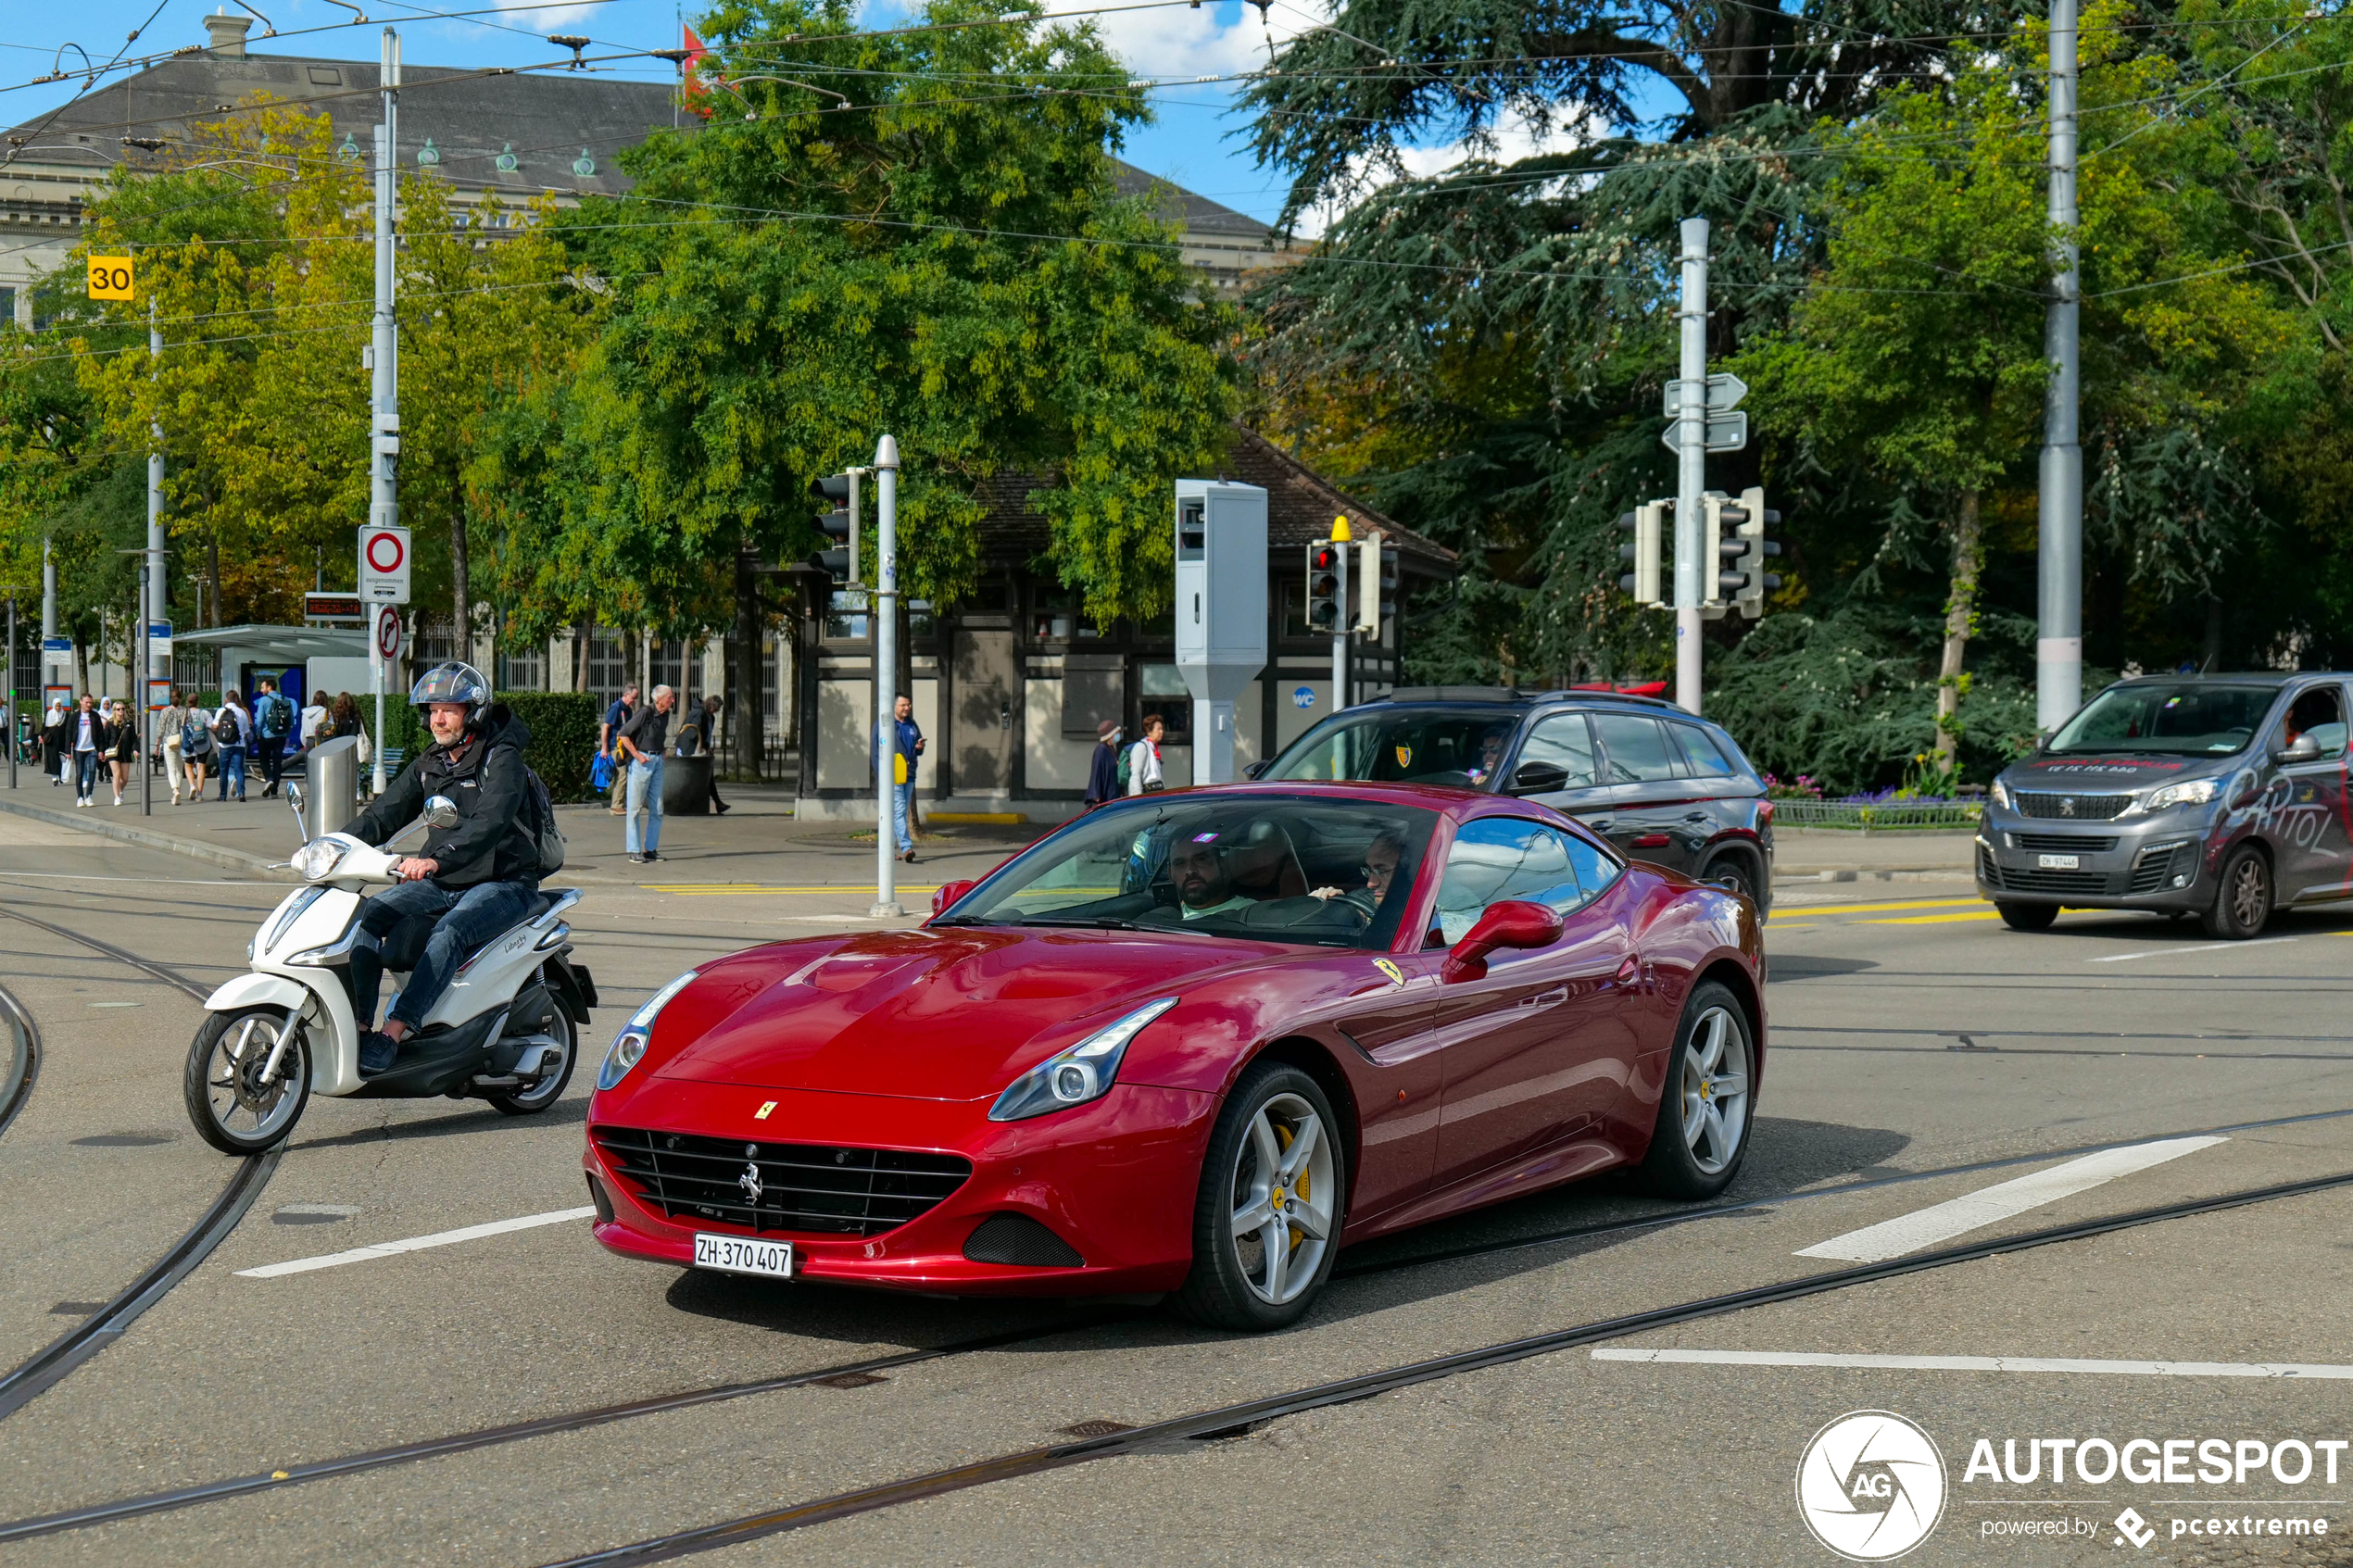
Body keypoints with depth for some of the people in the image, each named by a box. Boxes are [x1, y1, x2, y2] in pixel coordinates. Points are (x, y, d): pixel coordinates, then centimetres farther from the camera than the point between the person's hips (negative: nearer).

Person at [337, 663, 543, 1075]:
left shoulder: (501, 759, -11)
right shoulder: (428, 765, 13)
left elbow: (489, 823, -28)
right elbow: (384, 813, 9)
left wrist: (436, 860, -43)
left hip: (501, 883, -7)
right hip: (442, 884, 7)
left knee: (449, 932, -35)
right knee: (368, 914, -14)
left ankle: (392, 1034, -41)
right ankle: (356, 1022, -20)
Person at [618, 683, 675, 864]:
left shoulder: (665, 715, 9)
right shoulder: (644, 713, -15)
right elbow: (623, 734, -14)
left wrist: (661, 753, 13)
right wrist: (637, 755, -16)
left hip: (657, 761, 8)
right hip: (641, 761, -8)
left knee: (657, 808, 7)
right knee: (635, 807, -1)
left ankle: (650, 848, 15)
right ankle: (634, 851, 2)